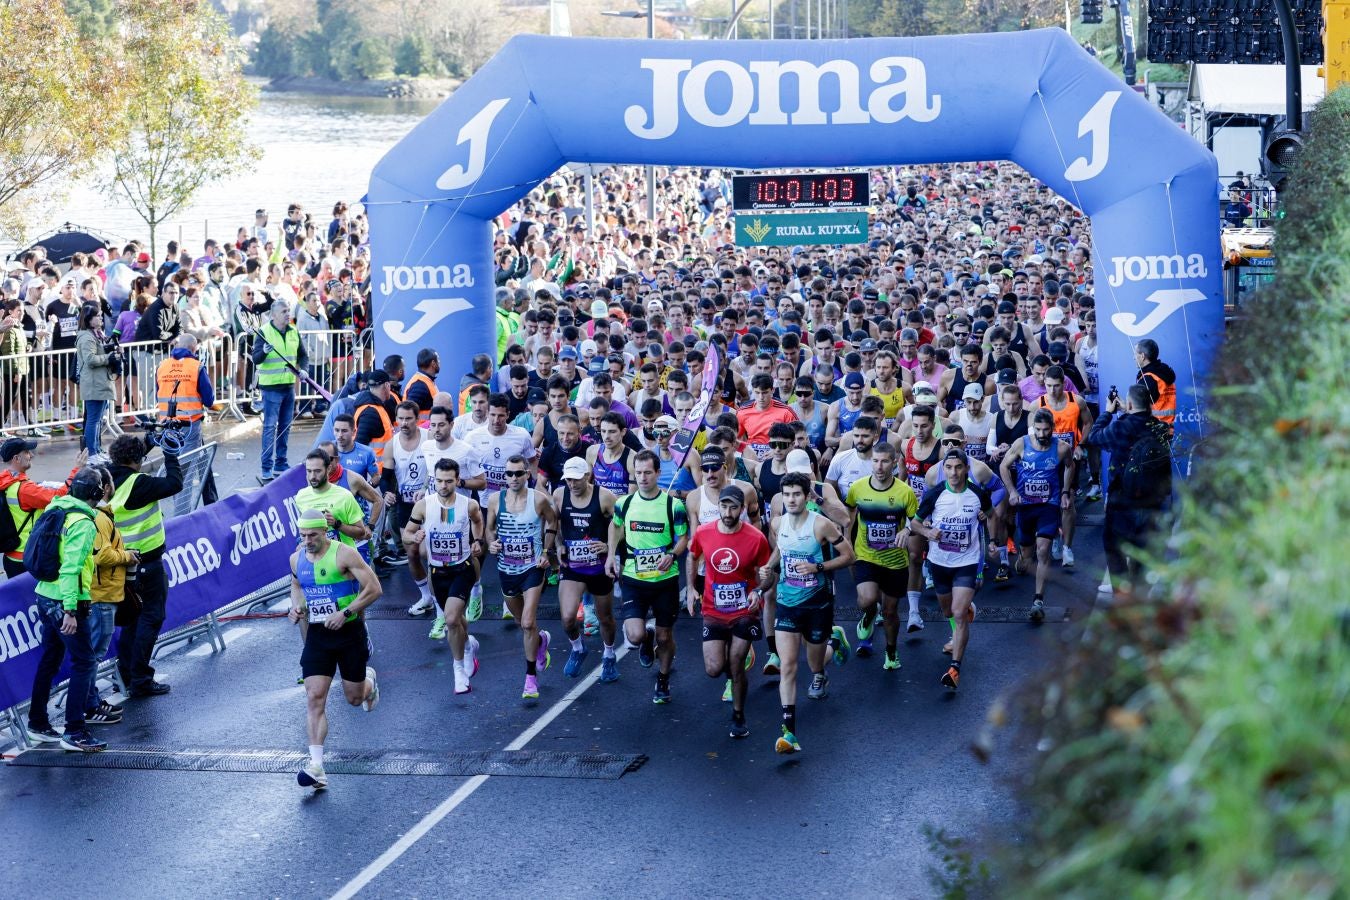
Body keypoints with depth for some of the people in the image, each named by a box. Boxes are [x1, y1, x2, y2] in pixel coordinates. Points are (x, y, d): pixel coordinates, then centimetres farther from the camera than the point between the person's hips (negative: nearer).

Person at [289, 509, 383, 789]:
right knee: (314, 698, -11)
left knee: (354, 698, 10)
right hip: (317, 635, 3)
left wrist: (346, 613, -23)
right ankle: (316, 767, -16)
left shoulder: (344, 554, -15)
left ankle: (369, 681, 50)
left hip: (350, 632, -3)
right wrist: (296, 607, 3)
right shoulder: (296, 559, 2)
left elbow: (374, 589, -16)